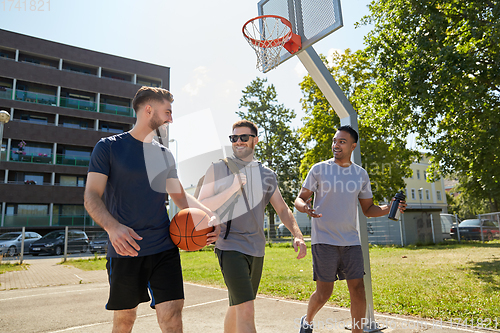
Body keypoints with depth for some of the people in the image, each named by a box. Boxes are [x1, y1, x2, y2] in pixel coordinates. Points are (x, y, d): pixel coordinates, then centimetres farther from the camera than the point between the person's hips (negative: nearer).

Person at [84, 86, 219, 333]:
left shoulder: (164, 155, 12)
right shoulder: (108, 147, -2)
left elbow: (180, 195, 14)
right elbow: (91, 196, -8)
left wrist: (207, 214, -5)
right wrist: (112, 226, -28)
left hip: (165, 248, 3)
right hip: (125, 250, -3)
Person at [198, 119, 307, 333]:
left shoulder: (267, 175, 10)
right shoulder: (218, 169, -2)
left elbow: (282, 209, 11)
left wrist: (297, 235, -6)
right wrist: (232, 188, -18)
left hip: (257, 249, 5)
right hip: (231, 247, -5)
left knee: (237, 307, 18)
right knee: (246, 310, -15)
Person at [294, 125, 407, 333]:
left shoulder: (361, 174, 9)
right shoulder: (319, 169, -1)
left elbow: (368, 209, 14)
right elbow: (299, 199, 0)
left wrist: (390, 208, -5)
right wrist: (305, 207, -24)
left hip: (351, 241, 4)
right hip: (324, 240, -3)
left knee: (358, 289, 2)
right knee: (324, 292, 1)